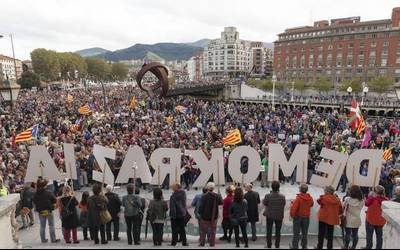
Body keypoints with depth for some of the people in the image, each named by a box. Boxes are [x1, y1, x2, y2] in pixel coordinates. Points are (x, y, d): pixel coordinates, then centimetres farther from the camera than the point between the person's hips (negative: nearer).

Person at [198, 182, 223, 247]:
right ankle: (212, 244, 17)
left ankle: (202, 243, 14)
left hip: (205, 216, -2)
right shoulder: (217, 196, -8)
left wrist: (200, 212, 3)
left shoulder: (204, 196, -17)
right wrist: (220, 196, 21)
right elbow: (221, 203, 8)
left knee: (203, 231, 12)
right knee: (213, 231, 14)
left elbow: (201, 206, -13)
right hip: (214, 217, 2)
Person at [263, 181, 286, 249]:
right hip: (279, 216, 1)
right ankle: (277, 245, 23)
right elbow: (284, 204, -3)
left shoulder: (268, 196, -20)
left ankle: (269, 245, 20)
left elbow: (264, 203, -5)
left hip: (270, 215, -1)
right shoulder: (282, 197, -17)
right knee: (278, 231, 16)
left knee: (269, 231, 13)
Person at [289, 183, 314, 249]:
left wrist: (292, 215, -10)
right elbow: (311, 204, 13)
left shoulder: (298, 197, -23)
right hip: (306, 217, 4)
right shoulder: (310, 198, -7)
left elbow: (294, 207, -26)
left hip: (298, 217, -4)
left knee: (296, 233, 6)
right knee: (305, 233, 18)